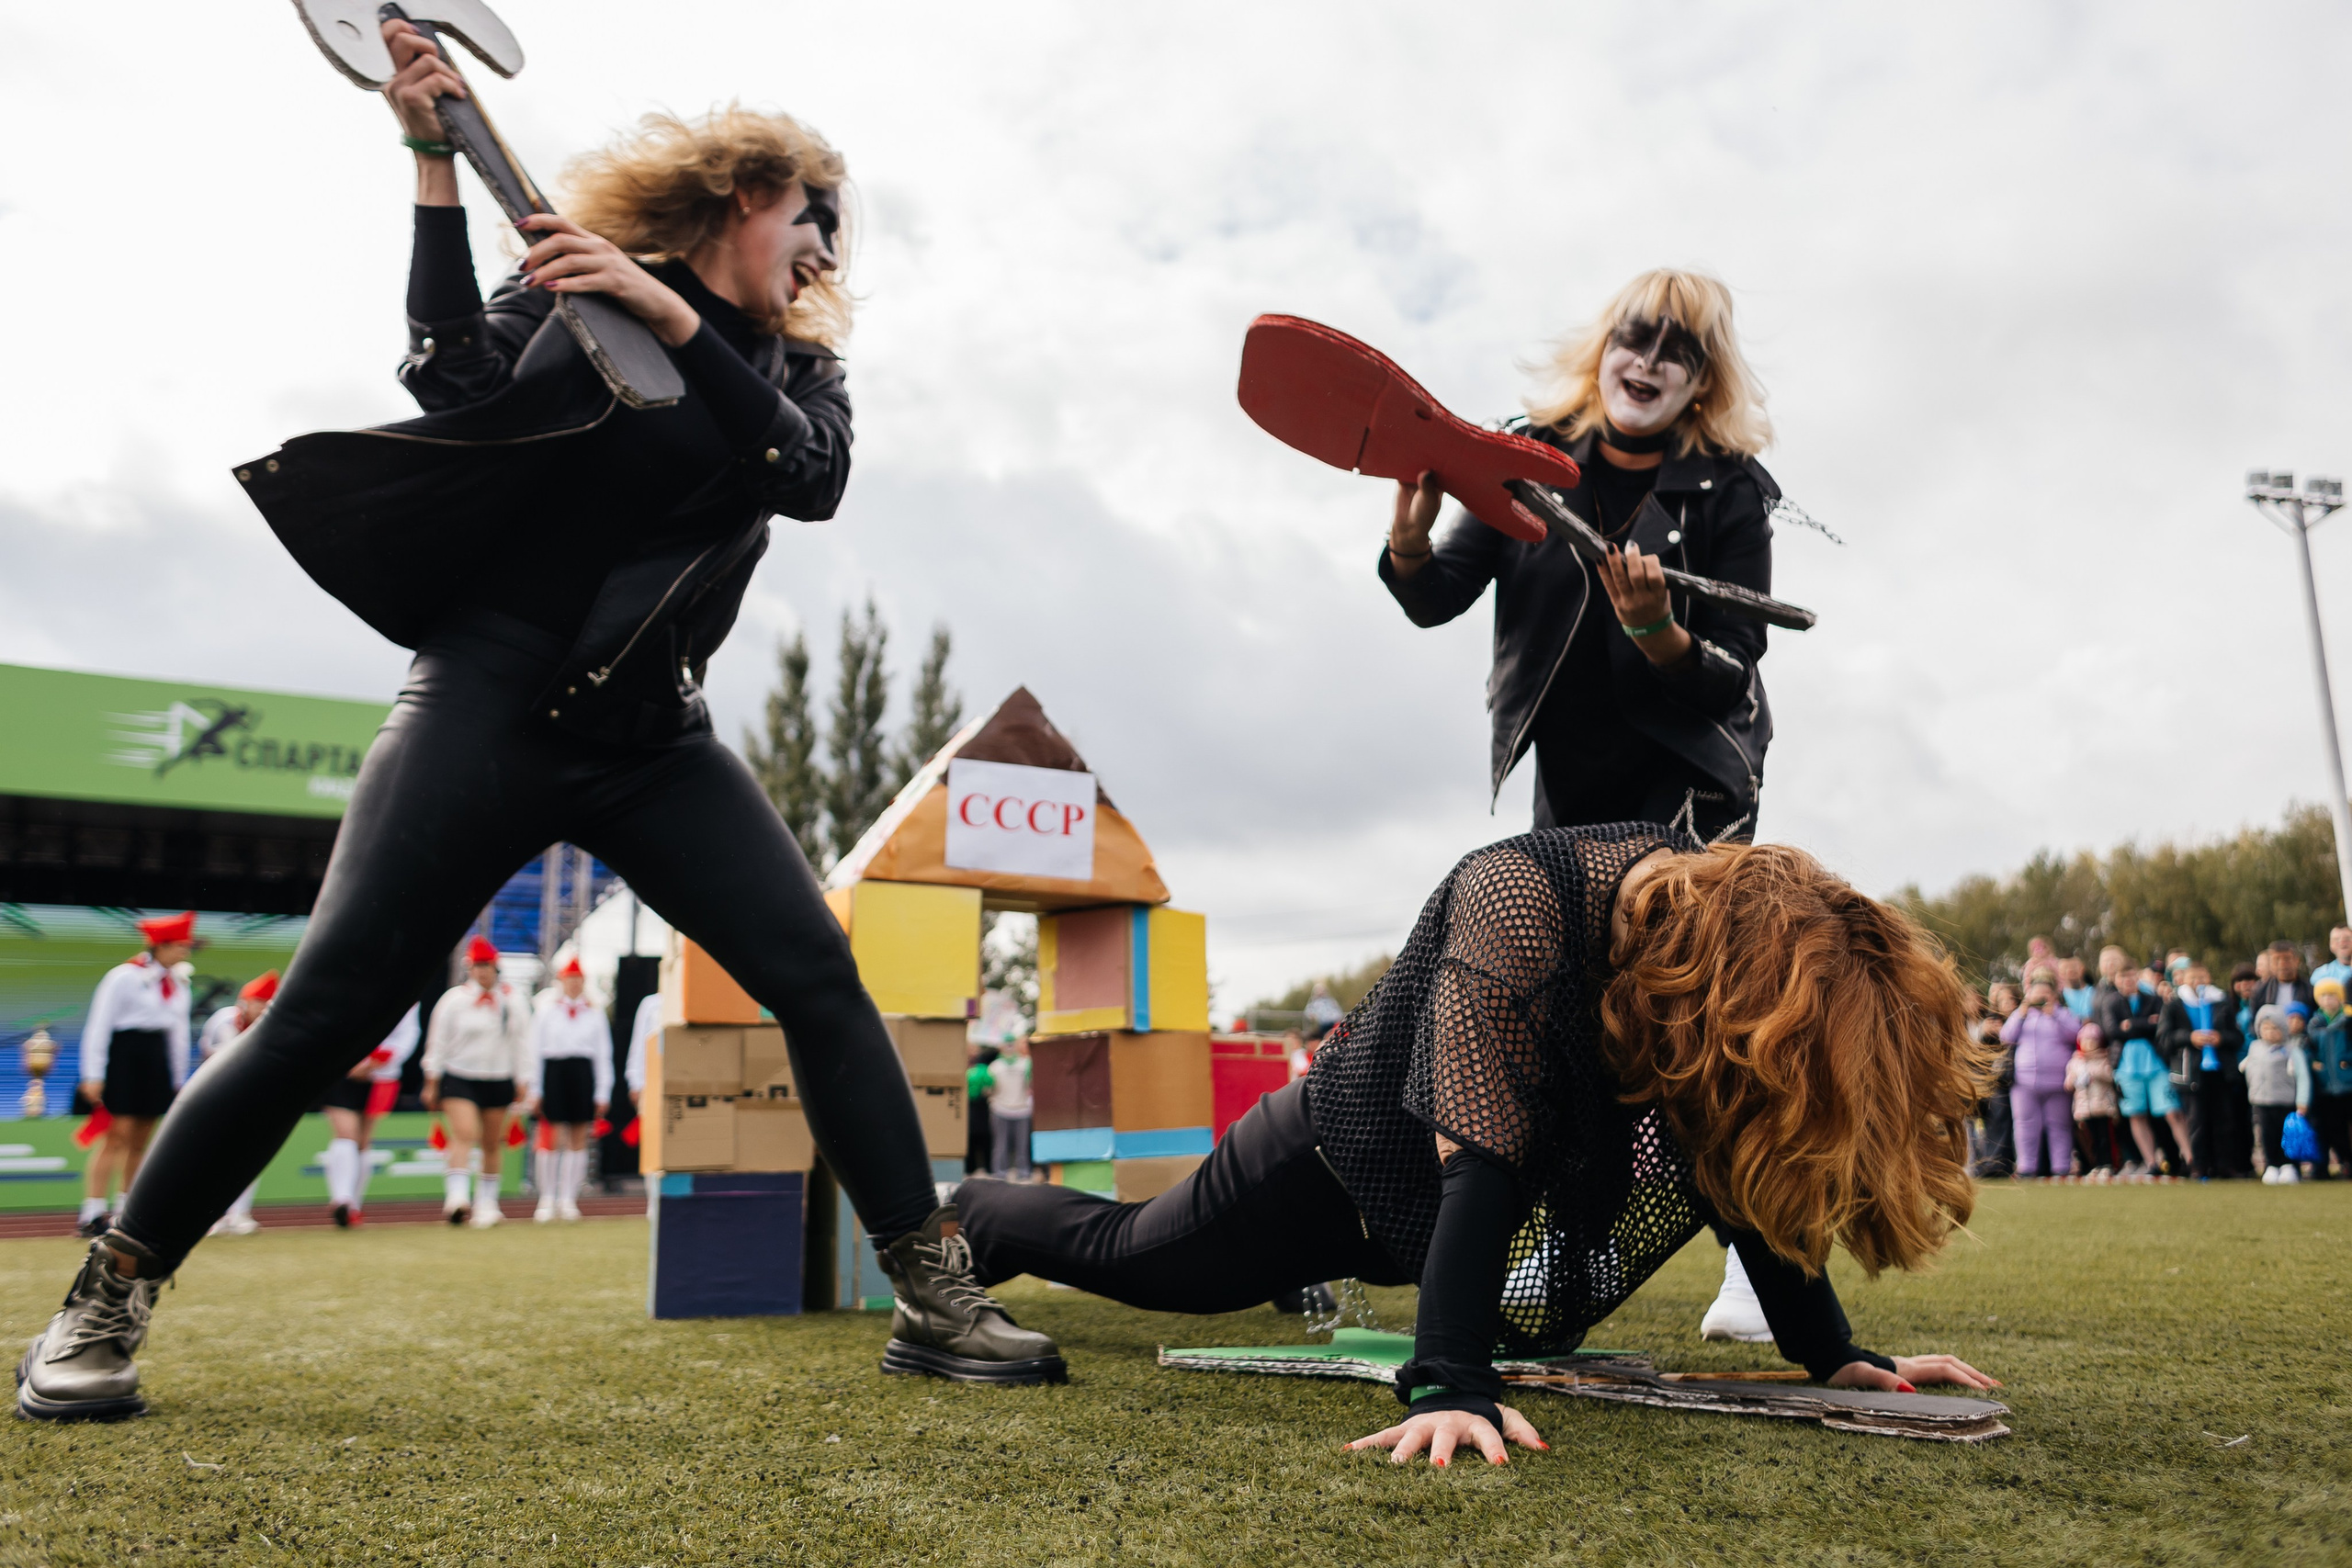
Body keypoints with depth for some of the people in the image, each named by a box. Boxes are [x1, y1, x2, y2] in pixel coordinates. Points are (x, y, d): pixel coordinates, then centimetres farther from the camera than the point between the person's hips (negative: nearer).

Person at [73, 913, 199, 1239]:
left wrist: (178, 1079, 15)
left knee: (141, 1140, 10)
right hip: (124, 1056, -7)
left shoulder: (177, 984, 12)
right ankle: (92, 1215, -4)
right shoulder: (124, 977, -9)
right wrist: (93, 1075, -15)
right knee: (117, 1137, -9)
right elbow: (99, 1025, -11)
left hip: (158, 1060, 7)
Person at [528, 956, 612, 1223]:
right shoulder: (545, 1009, 8)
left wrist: (603, 1092, 4)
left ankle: (568, 1199, 12)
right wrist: (535, 1090, 1)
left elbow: (604, 1054, 10)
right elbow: (535, 1050, 6)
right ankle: (547, 1199, 9)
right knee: (554, 1140, -3)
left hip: (584, 1074, 2)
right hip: (554, 1072, -2)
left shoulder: (595, 1012, 10)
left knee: (579, 1141, 4)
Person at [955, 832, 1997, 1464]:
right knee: (1130, 1257, 11)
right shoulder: (1519, 899, -40)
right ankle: (962, 1214, 41)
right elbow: (1479, 1154, -45)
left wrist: (1835, 1355, -17)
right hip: (1360, 1148, -6)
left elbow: (1749, 1173, -13)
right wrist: (1449, 1386, -49)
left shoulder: (1737, 923, -20)